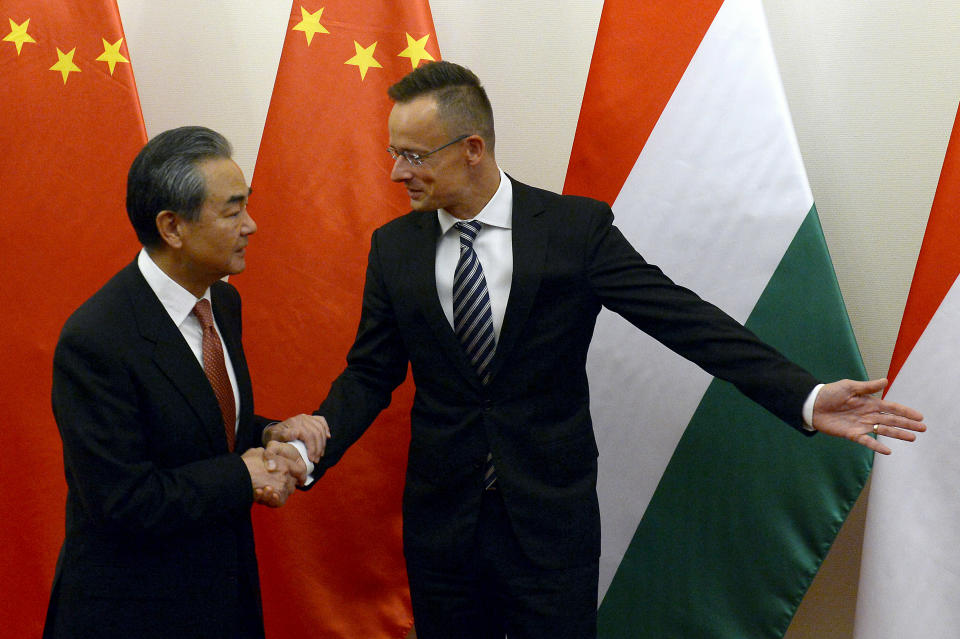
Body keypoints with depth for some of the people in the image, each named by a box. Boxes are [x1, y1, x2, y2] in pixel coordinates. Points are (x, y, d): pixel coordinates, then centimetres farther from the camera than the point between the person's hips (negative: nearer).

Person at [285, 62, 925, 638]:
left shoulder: (577, 227, -9)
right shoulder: (393, 246, 1)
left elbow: (685, 318, -13)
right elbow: (370, 374, 4)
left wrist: (806, 396, -21)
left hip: (550, 519, -2)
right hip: (440, 519, 3)